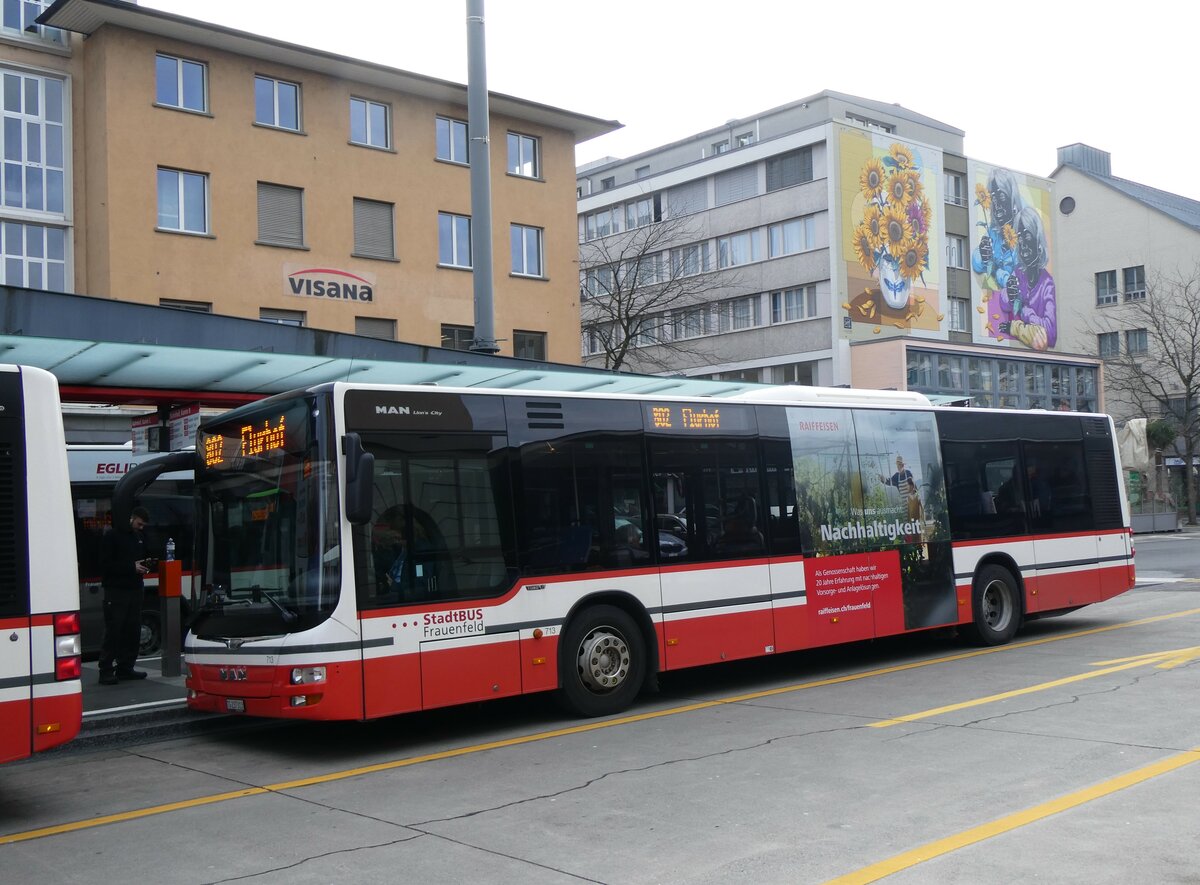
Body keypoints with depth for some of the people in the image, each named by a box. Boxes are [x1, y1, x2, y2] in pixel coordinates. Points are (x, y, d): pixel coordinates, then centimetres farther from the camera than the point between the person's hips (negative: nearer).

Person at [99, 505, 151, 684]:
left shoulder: (140, 537, 16)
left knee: (133, 631, 6)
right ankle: (106, 671, -5)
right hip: (116, 590, -7)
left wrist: (145, 563, 5)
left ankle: (125, 668, 14)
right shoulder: (113, 535, -5)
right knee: (113, 631, -7)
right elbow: (107, 564, -10)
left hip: (135, 589, 7)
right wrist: (132, 567, -17)